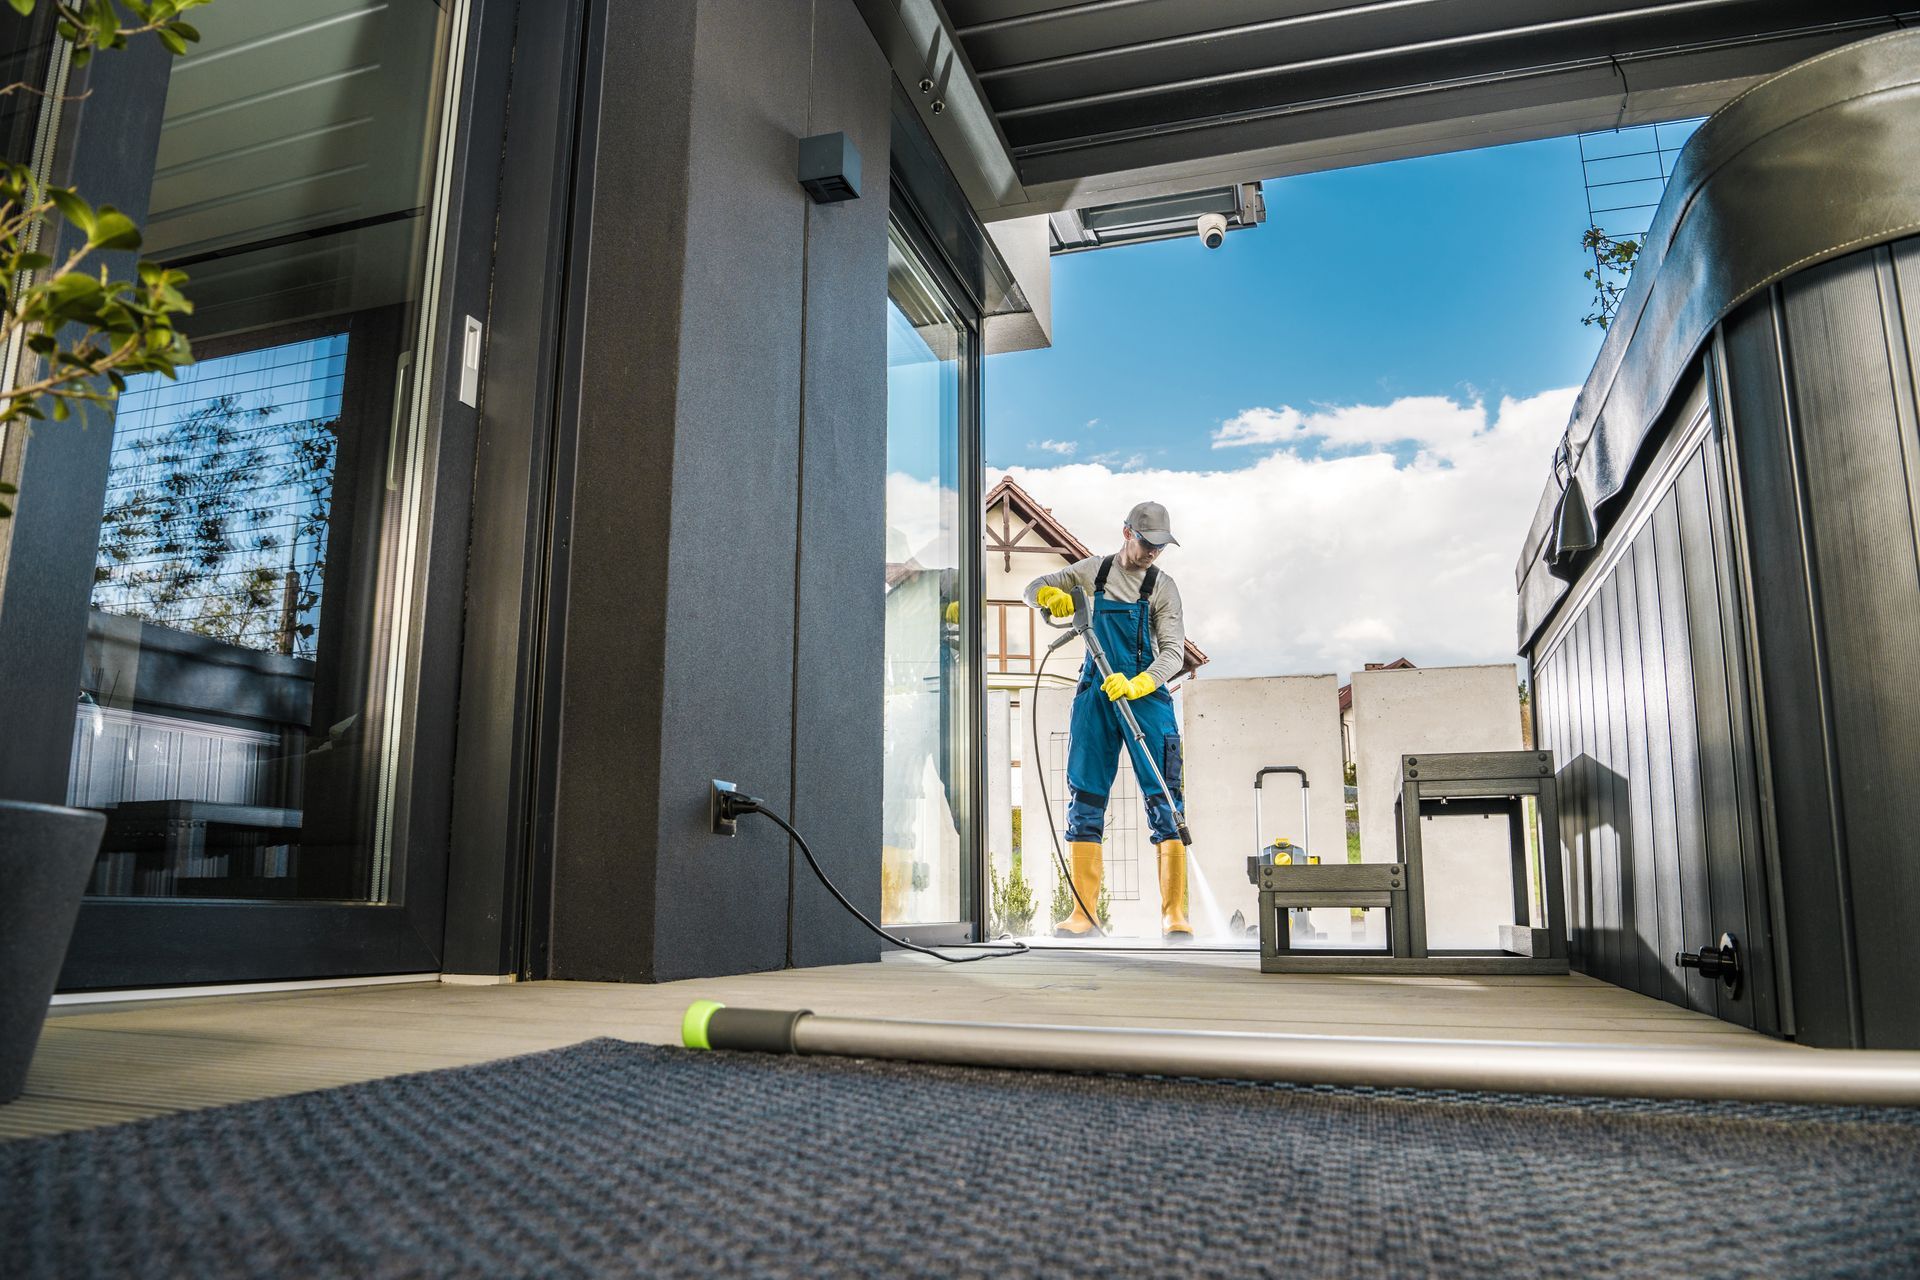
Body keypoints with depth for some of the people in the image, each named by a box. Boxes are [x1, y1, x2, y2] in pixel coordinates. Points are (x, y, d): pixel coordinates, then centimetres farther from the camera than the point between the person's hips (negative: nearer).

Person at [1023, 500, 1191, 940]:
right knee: (1085, 799, 1)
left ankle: (1175, 914, -7)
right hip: (1094, 696, 2)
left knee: (1163, 801, -9)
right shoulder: (1094, 570, 10)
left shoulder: (1162, 586, 3)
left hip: (1146, 695, -2)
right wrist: (1052, 596, -7)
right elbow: (1033, 589, 18)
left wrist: (1137, 684, -23)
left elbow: (1174, 652, -5)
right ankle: (1082, 912, 5)